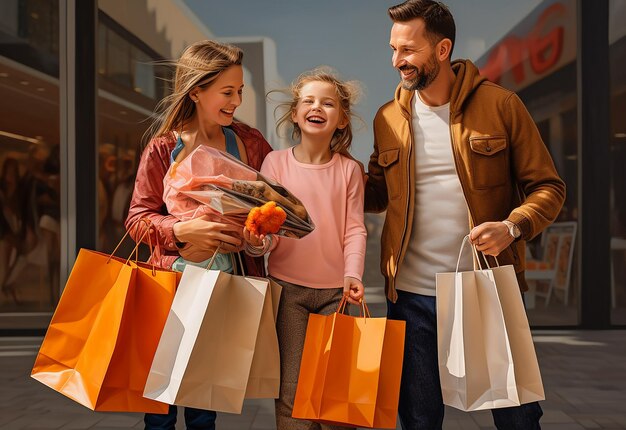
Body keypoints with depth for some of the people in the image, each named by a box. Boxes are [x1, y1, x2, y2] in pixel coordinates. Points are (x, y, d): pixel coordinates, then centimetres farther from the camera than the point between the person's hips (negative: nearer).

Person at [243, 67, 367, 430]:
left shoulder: (349, 169, 3)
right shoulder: (276, 162, 0)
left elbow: (354, 229, -1)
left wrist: (352, 274, -16)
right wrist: (257, 241, -24)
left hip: (333, 289, 1)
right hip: (287, 286, -1)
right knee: (291, 390, 1)